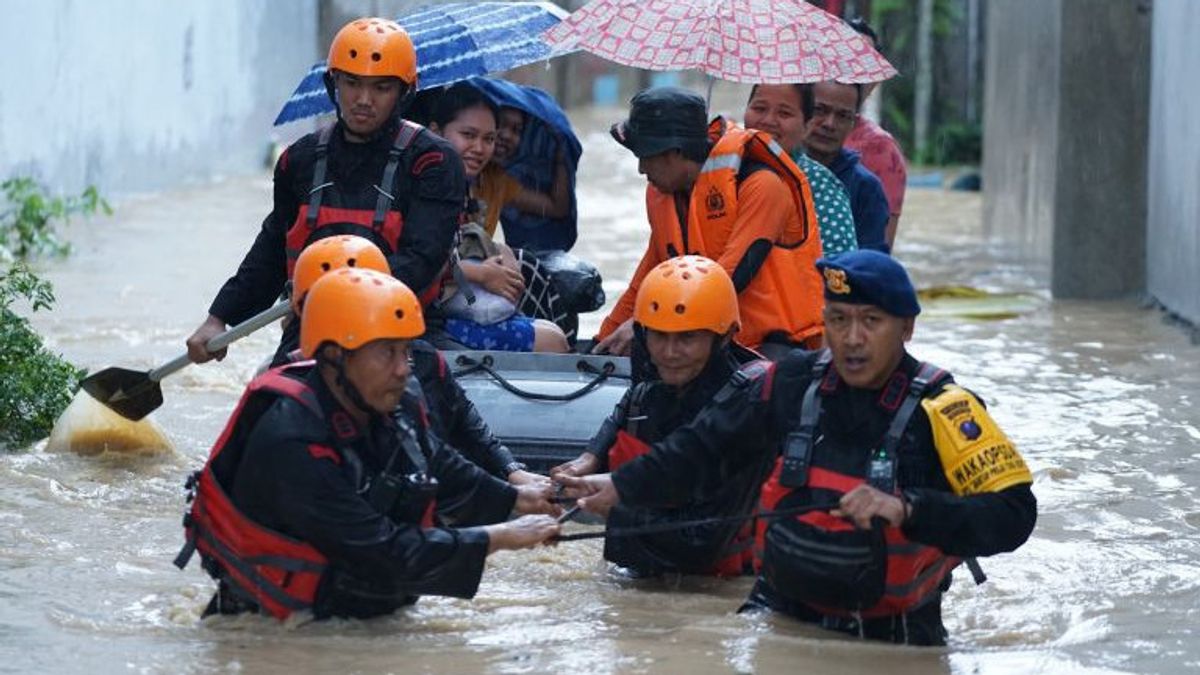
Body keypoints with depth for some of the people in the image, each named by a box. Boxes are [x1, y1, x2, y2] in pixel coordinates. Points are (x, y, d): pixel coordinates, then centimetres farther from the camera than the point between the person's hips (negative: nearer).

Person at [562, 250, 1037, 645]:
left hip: (891, 638, -2)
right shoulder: (792, 385, 2)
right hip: (781, 610, 2)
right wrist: (620, 487, 13)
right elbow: (704, 449, 19)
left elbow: (1012, 514, -21)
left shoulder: (942, 411, -12)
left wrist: (906, 510, -31)